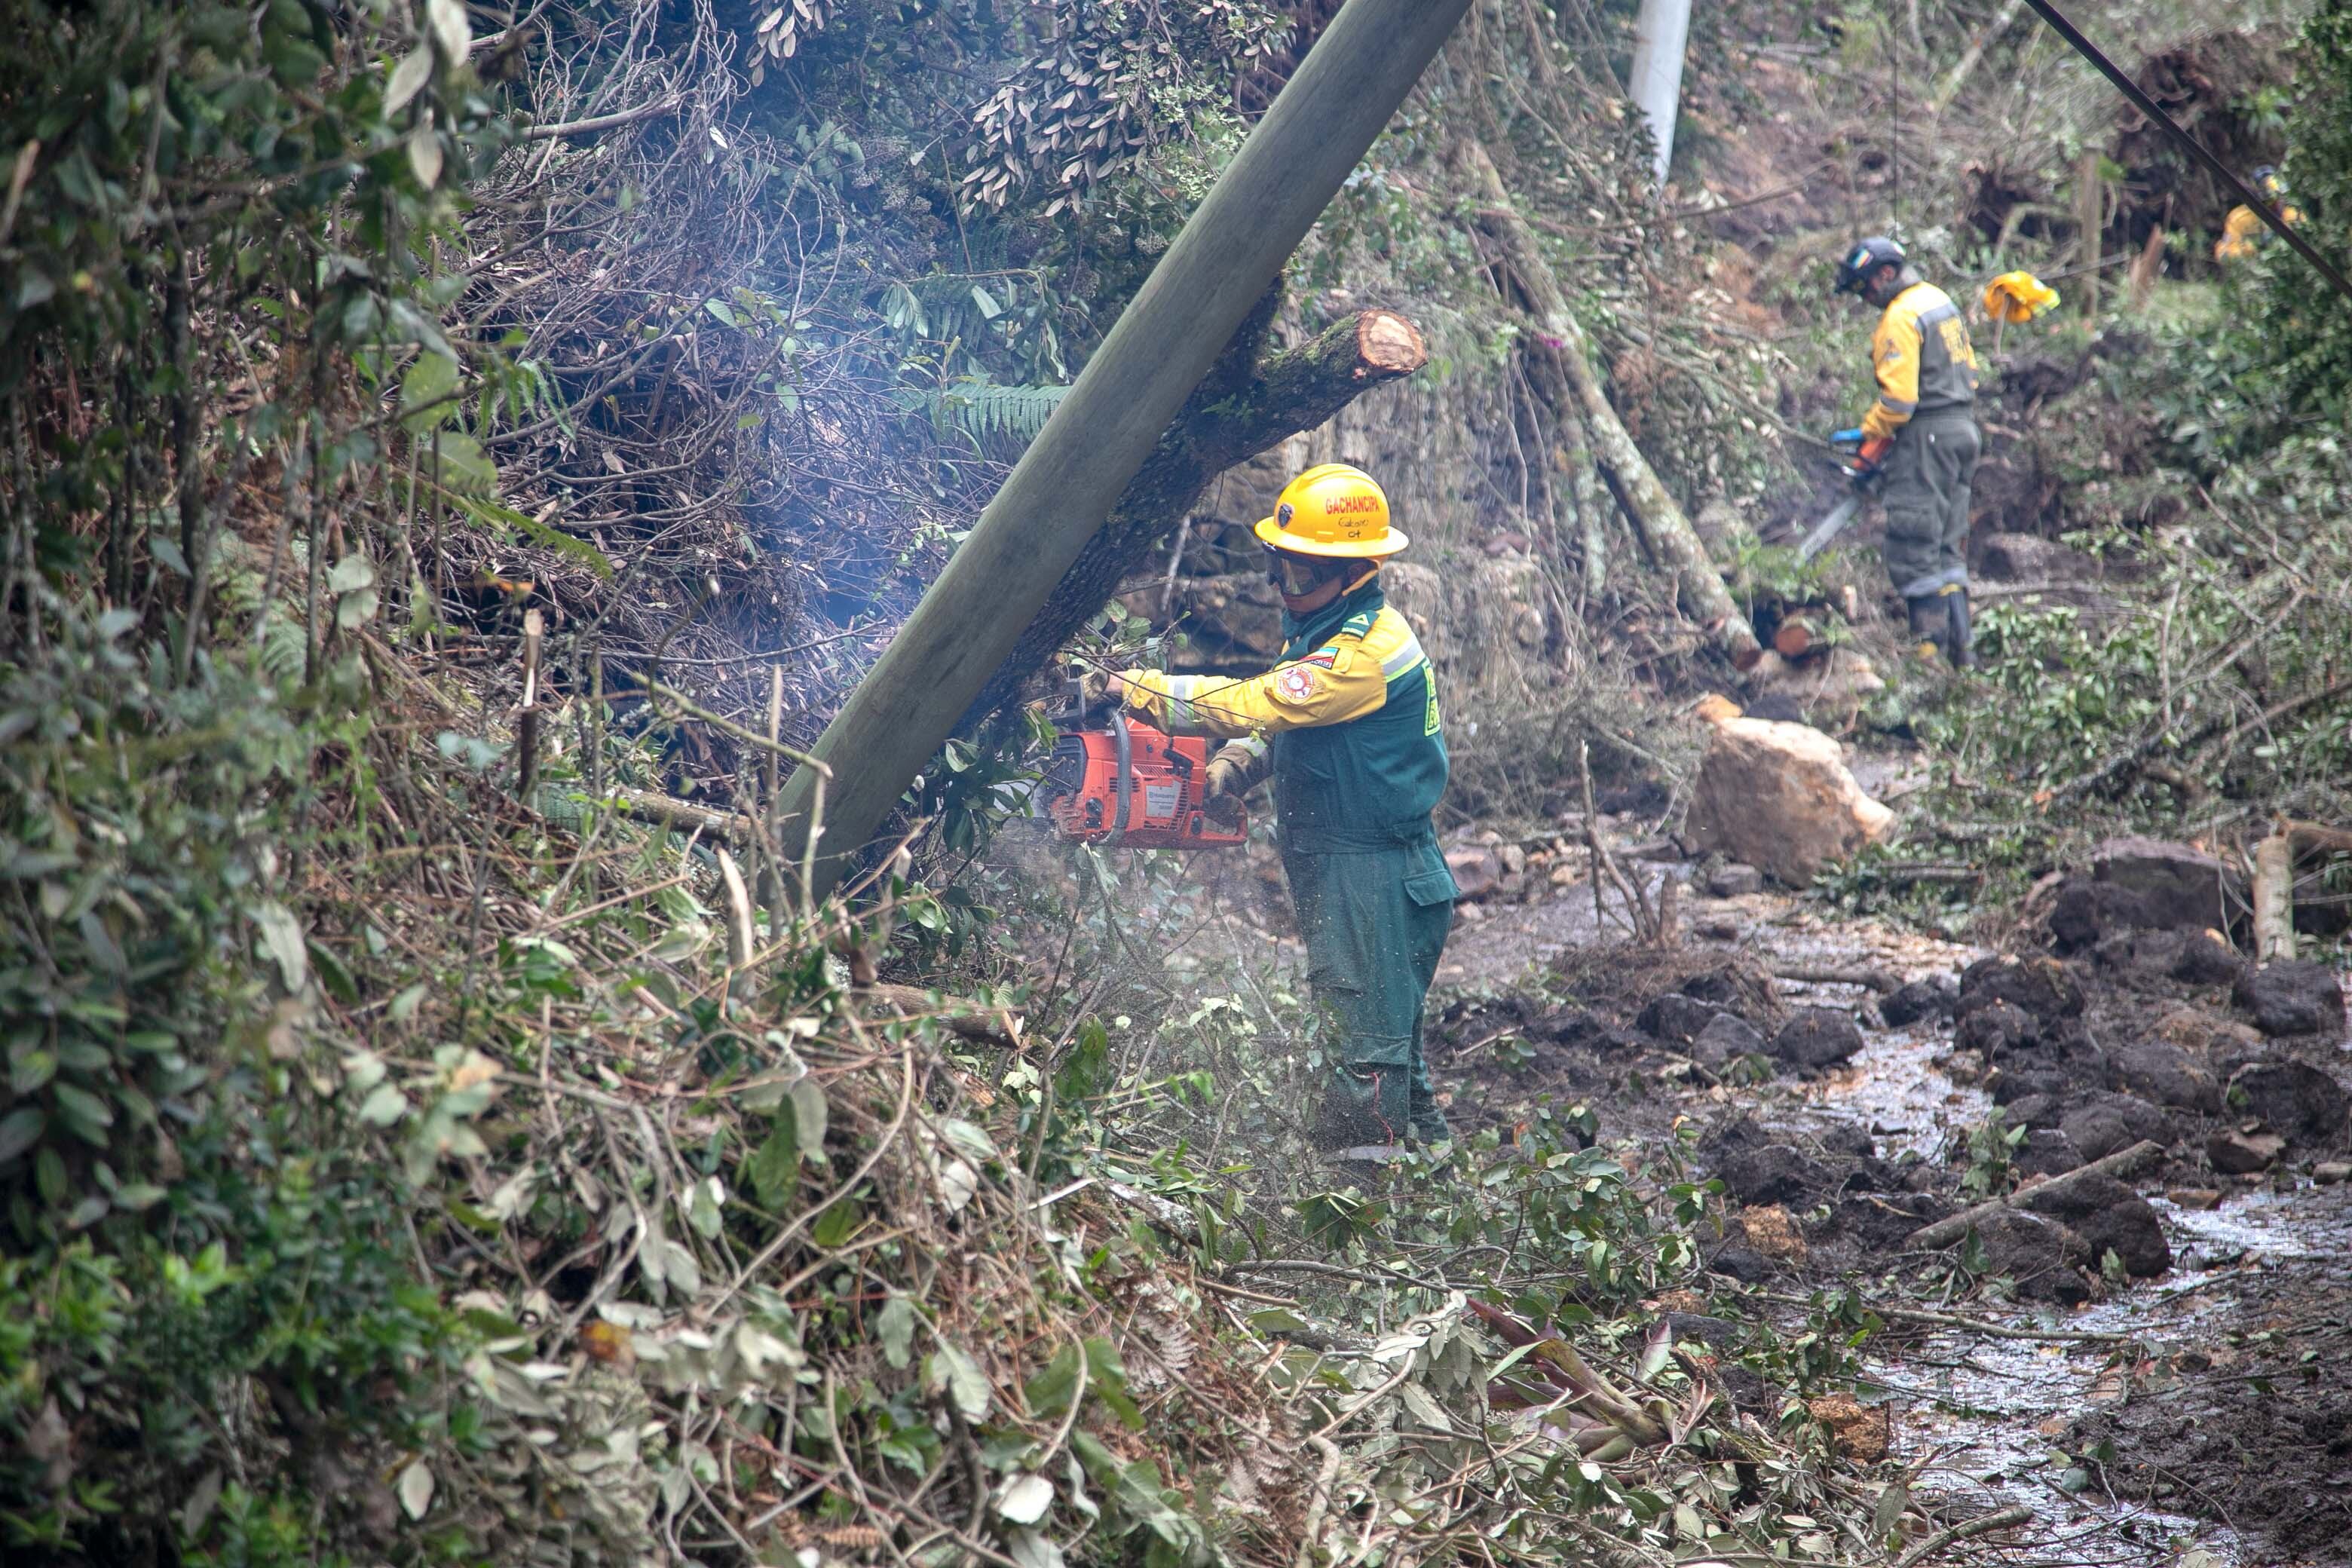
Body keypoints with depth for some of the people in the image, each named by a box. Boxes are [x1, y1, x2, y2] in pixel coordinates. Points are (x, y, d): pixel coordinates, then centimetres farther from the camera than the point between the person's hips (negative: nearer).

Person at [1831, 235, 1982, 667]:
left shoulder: (1900, 317, -16)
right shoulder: (1940, 300, 14)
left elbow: (1898, 398, -21)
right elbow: (1967, 370, 20)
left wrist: (1869, 436, -7)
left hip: (1926, 437, -10)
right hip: (1963, 429, 10)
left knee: (1913, 550, -4)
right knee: (1948, 548, 13)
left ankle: (1933, 642, -6)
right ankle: (1960, 646, 12)